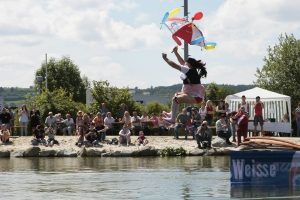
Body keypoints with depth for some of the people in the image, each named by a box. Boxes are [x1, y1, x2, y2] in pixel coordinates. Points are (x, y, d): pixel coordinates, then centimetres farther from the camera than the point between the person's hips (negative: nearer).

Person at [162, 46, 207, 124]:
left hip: (195, 97, -11)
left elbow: (174, 65, -17)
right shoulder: (192, 70, 8)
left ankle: (172, 119, -18)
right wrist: (175, 52, 27)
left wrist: (165, 58, -8)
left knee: (176, 99, -19)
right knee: (177, 94, 28)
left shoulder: (190, 71, -19)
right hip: (196, 94, 11)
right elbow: (182, 62, 22)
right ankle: (172, 114, 35)